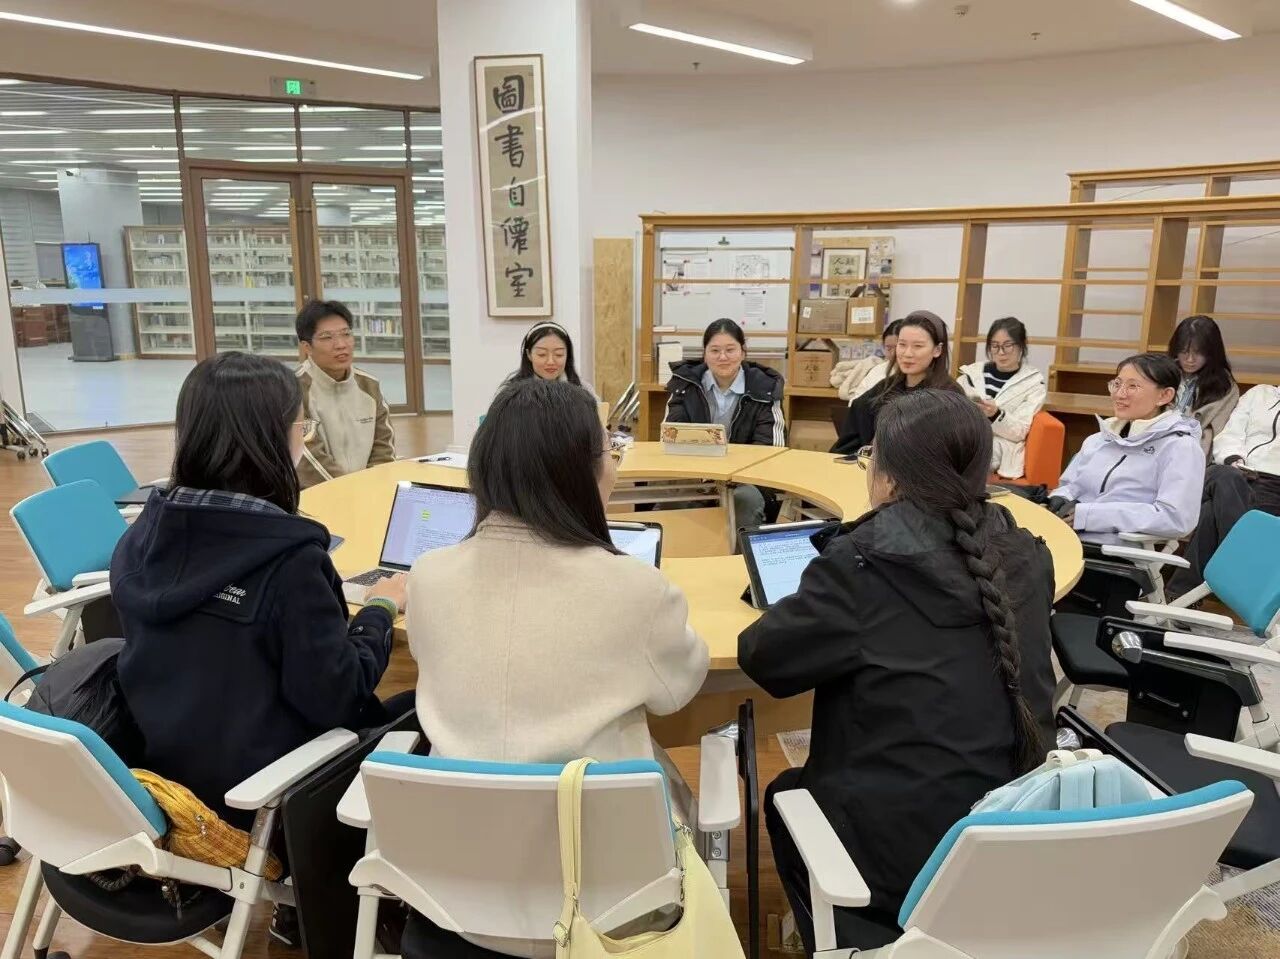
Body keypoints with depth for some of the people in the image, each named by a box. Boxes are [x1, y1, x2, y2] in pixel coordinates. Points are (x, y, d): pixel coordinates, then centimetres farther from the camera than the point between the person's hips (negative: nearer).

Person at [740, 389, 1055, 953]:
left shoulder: (863, 564, -21)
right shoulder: (1027, 557, -3)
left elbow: (761, 657, -12)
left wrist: (817, 604, 6)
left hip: (905, 845, -5)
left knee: (786, 796, 25)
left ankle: (857, 938, 28)